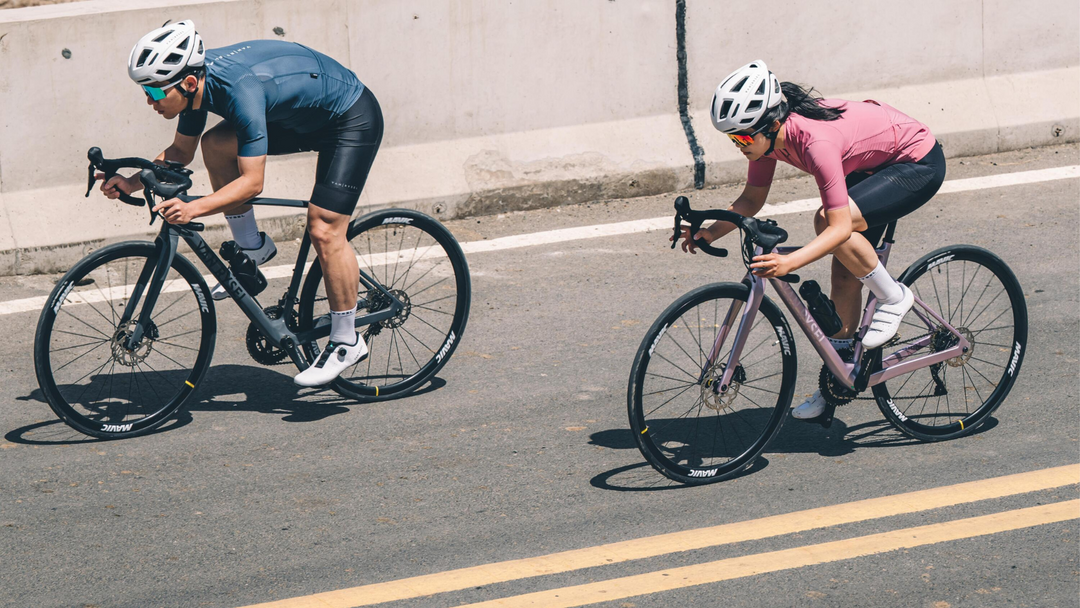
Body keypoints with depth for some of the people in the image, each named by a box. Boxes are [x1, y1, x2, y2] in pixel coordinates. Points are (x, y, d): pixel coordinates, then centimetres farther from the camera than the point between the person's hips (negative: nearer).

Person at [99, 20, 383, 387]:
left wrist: (193, 209, -44)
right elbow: (181, 152, 5)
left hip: (353, 120, -8)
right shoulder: (199, 81, -10)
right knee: (216, 144, -8)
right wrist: (132, 184, -8)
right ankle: (252, 248, 6)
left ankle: (347, 342, -2)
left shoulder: (241, 90, -35)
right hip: (304, 118, 9)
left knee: (324, 231, -16)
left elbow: (252, 181, -34)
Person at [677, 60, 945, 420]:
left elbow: (840, 227, -39)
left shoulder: (816, 141, -37)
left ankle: (893, 297, -8)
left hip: (920, 164, -8)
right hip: (873, 163, 9)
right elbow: (752, 199, 1)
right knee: (844, 273, 5)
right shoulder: (768, 133, -13)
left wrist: (789, 262, -51)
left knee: (826, 221, -29)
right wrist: (711, 232, -15)